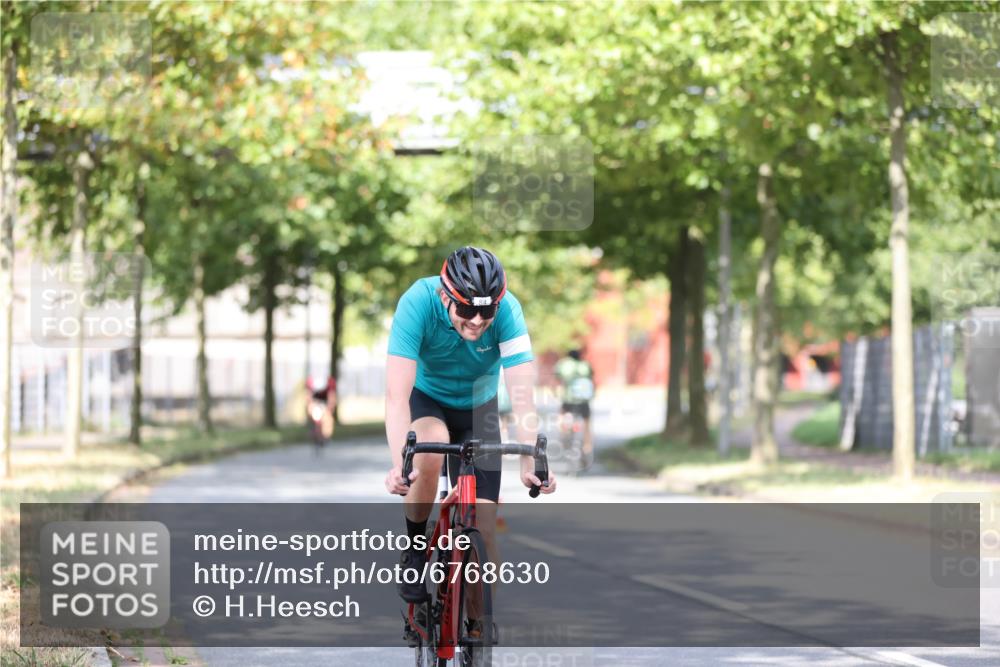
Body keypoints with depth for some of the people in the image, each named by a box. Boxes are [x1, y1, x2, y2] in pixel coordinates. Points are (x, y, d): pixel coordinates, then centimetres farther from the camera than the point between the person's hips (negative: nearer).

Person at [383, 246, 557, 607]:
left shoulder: (507, 309, -30)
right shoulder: (418, 303, -33)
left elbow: (522, 392, -34)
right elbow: (397, 394, -39)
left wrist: (530, 462, -47)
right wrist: (399, 464, -52)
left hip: (478, 408, 1)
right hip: (425, 398, -1)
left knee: (483, 530, -9)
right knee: (429, 453, -35)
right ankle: (414, 555, -11)